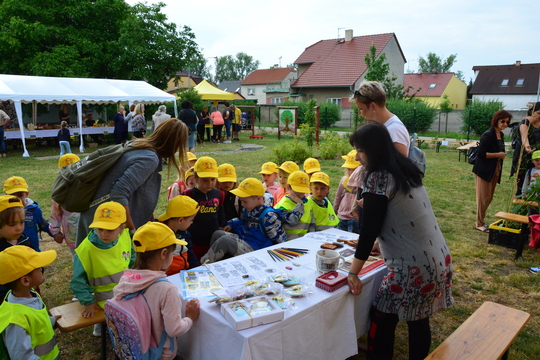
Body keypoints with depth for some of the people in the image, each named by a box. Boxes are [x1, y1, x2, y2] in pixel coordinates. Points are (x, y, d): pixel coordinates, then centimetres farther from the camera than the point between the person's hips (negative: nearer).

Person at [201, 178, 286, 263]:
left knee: (224, 240, -24)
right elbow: (241, 220, 30)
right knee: (217, 234, 3)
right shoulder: (247, 209, 7)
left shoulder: (268, 216, -20)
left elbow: (280, 239, -14)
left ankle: (202, 263, -11)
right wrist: (231, 224, 13)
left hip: (253, 248, -10)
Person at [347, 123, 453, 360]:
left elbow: (369, 230, -16)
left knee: (382, 321, 5)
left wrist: (353, 273, -8)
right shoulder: (406, 170, 9)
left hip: (413, 268, -8)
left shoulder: (378, 178, -16)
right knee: (419, 322, 18)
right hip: (438, 260, 9)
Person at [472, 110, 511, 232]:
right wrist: (498, 155, -18)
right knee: (483, 198, -3)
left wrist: (502, 155, 7)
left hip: (495, 170, 9)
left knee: (489, 198, 13)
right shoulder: (488, 135, -15)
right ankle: (479, 224, 9)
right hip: (484, 171, -9)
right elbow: (481, 153, -18)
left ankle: (480, 221, 25)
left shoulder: (501, 135, 12)